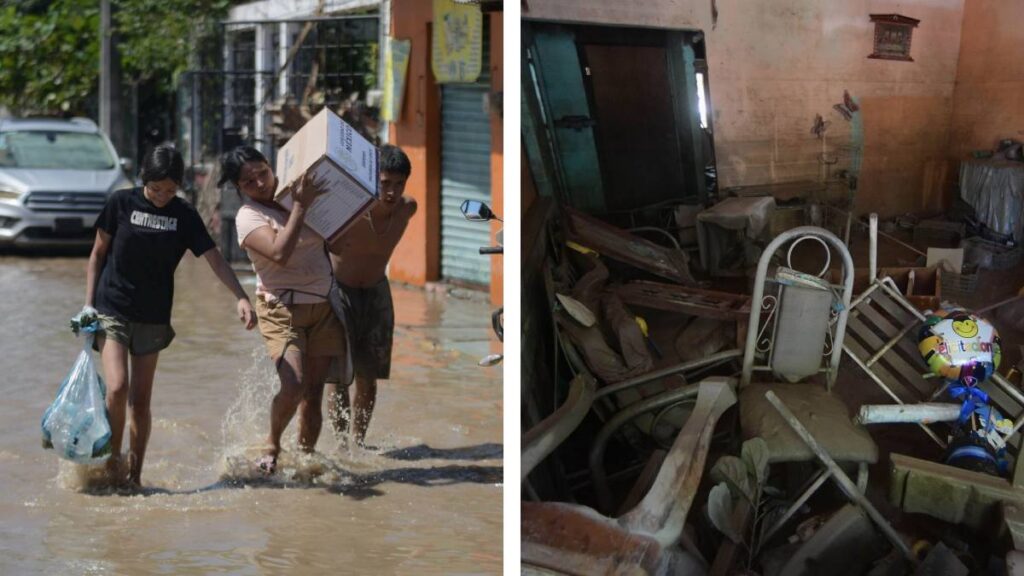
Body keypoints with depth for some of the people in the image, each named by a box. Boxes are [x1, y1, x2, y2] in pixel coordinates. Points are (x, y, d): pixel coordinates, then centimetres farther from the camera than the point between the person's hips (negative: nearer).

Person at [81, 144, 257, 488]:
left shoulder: (184, 215, 0)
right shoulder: (121, 203, -3)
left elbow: (214, 258, -5)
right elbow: (98, 254, 5)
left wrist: (241, 297, -18)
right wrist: (89, 302, -1)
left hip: (153, 318, 2)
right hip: (111, 311, -2)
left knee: (141, 401, 4)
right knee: (117, 387, -18)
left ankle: (135, 475, 15)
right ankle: (111, 459, 1)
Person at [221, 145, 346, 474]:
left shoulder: (298, 194, 9)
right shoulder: (248, 216, -8)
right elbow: (280, 253, -25)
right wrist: (300, 208, -22)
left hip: (323, 307, 5)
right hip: (282, 309, -5)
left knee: (314, 392, 3)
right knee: (294, 385, -21)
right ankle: (272, 447, 3)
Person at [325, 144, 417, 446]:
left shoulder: (407, 209, -16)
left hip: (375, 293, 4)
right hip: (338, 291, -4)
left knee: (368, 376, 8)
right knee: (338, 374, -7)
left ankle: (357, 441, 19)